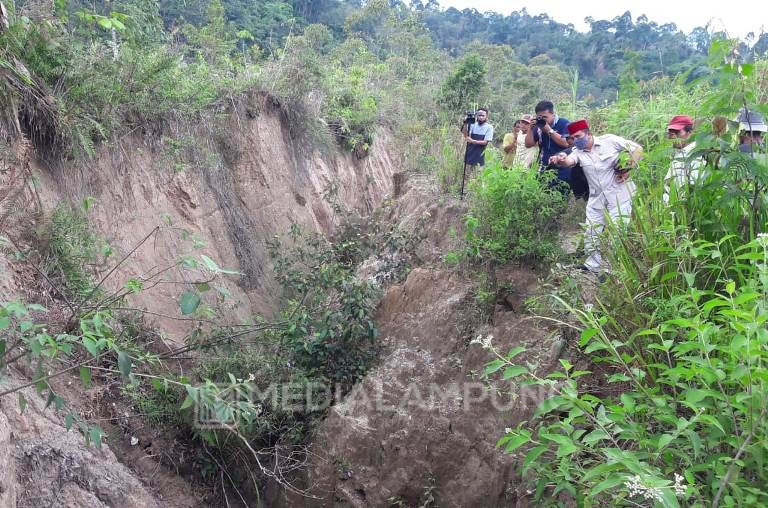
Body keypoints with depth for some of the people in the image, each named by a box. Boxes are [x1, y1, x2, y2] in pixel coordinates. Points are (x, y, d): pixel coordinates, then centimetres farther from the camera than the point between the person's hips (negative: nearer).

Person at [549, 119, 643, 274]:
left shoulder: (609, 140, -10)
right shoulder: (578, 151, 0)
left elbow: (637, 149, -4)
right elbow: (569, 161, -23)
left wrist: (628, 169, -13)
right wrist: (560, 161, -46)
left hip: (619, 195, -5)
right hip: (597, 198, 5)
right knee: (591, 232, 9)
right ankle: (593, 264, 26)